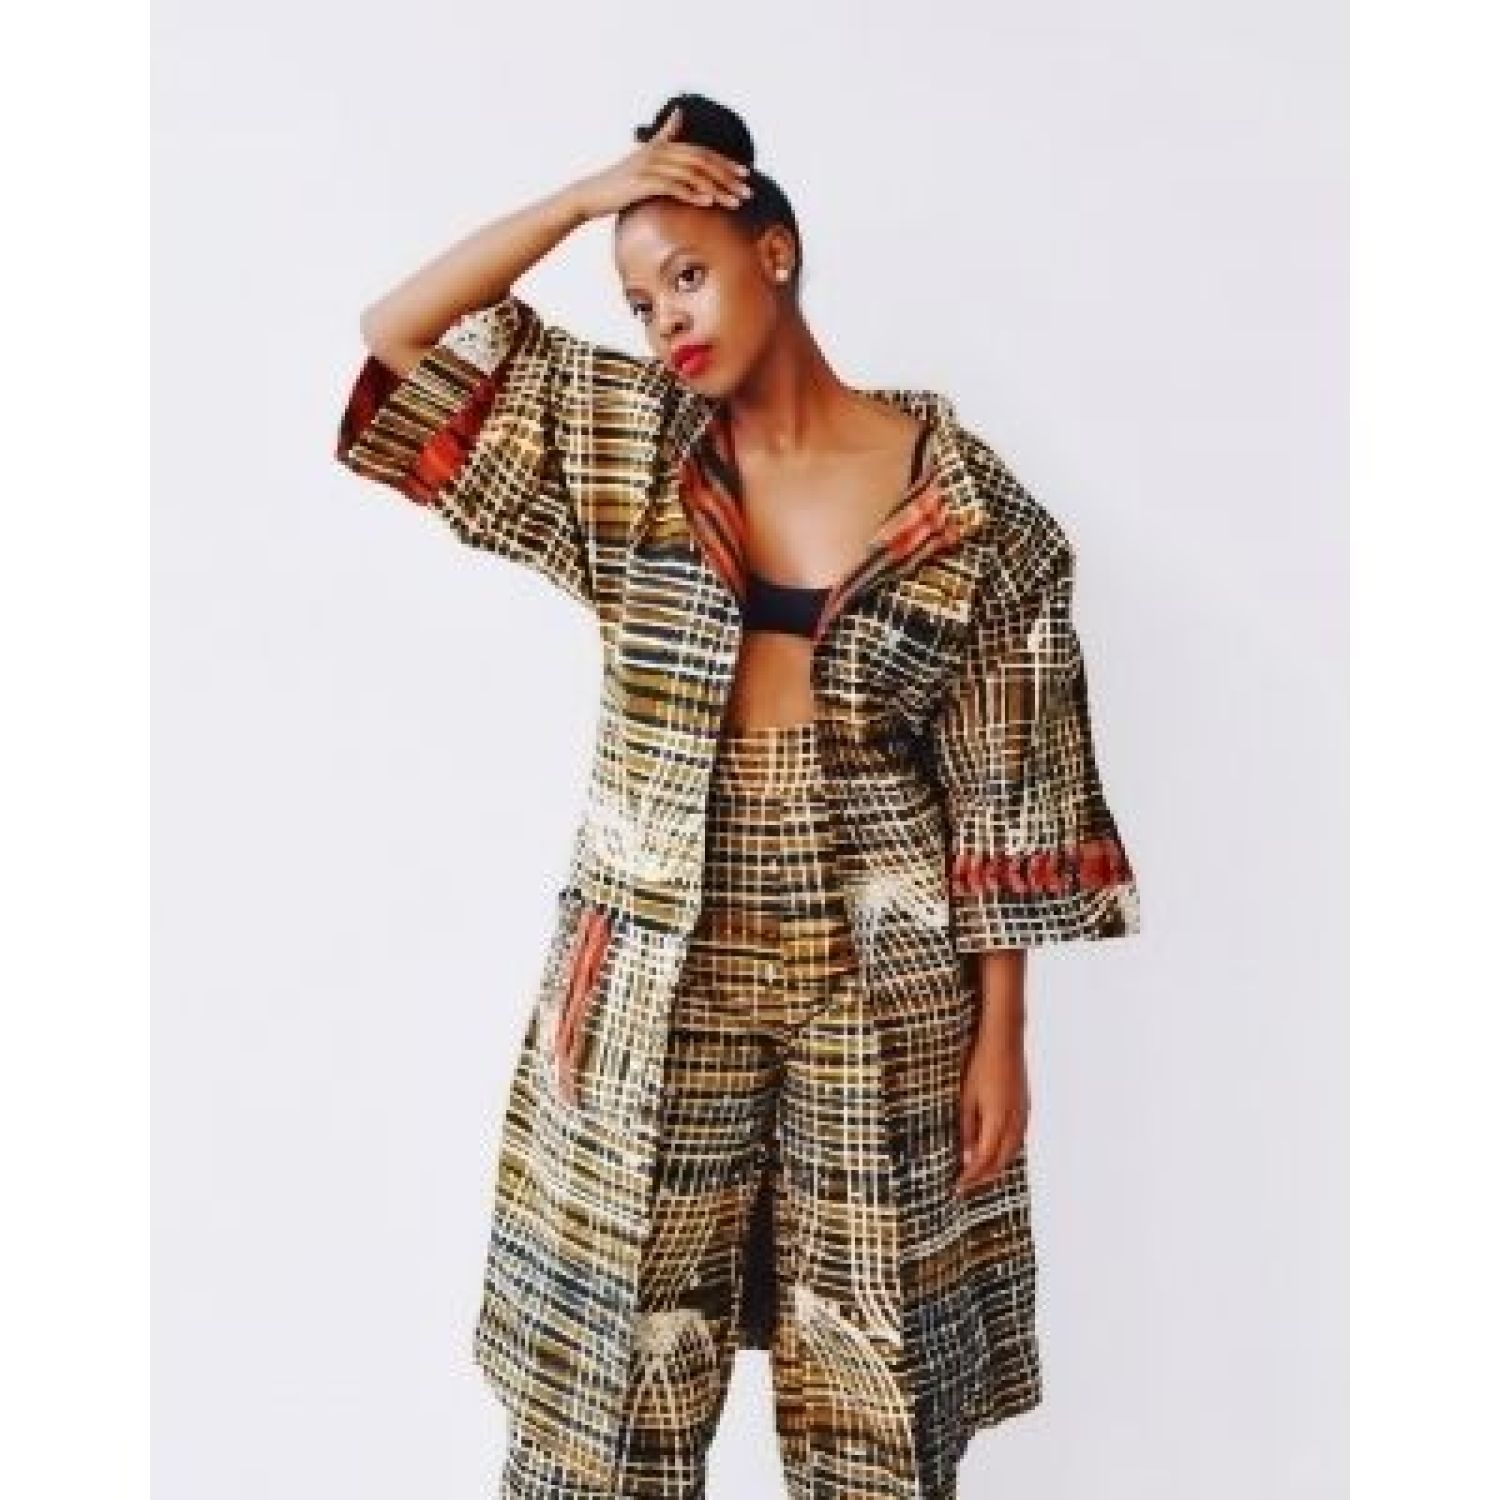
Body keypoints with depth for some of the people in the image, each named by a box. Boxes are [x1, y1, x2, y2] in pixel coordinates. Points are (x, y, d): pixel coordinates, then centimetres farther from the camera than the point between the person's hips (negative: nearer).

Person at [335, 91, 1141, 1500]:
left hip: (881, 969, -1)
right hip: (659, 964, 2)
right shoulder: (622, 446, 3)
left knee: (875, 1374, 12)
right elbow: (395, 332, 1)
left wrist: (1001, 1034, -4)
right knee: (623, 1347, 10)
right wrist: (586, 193, -5)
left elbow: (1000, 790, -3)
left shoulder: (966, 505, -4)